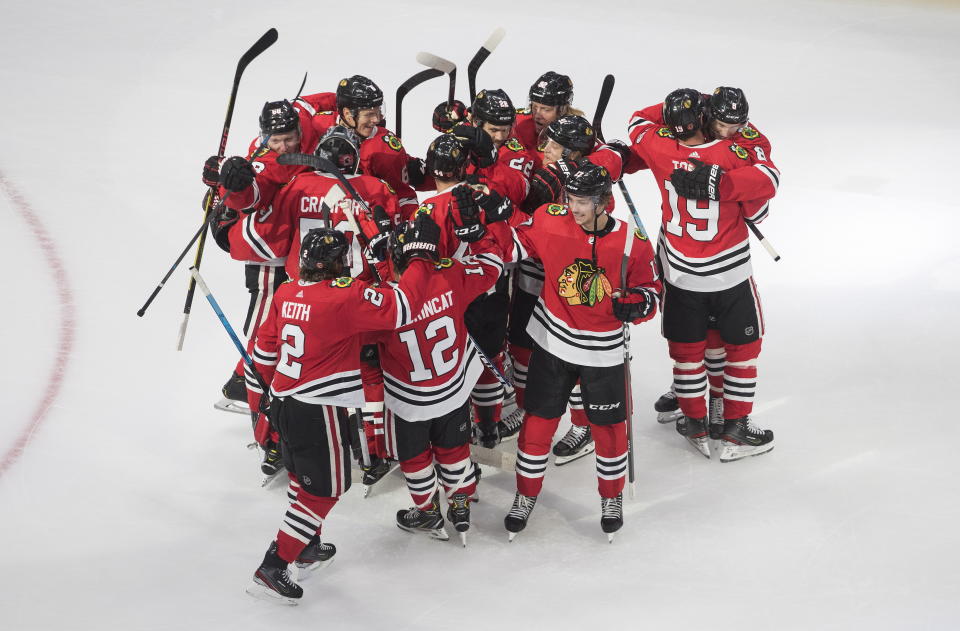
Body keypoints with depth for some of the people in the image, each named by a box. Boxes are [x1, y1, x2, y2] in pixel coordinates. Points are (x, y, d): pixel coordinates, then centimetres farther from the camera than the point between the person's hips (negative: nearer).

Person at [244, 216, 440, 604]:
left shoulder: (286, 293, 2)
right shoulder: (345, 297, -21)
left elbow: (264, 350, 12)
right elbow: (402, 307, -24)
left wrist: (272, 384, 29)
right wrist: (420, 256, -14)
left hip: (284, 402, 8)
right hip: (318, 412, -8)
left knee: (304, 476, 27)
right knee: (325, 488, 6)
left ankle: (307, 548, 45)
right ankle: (271, 570, 7)